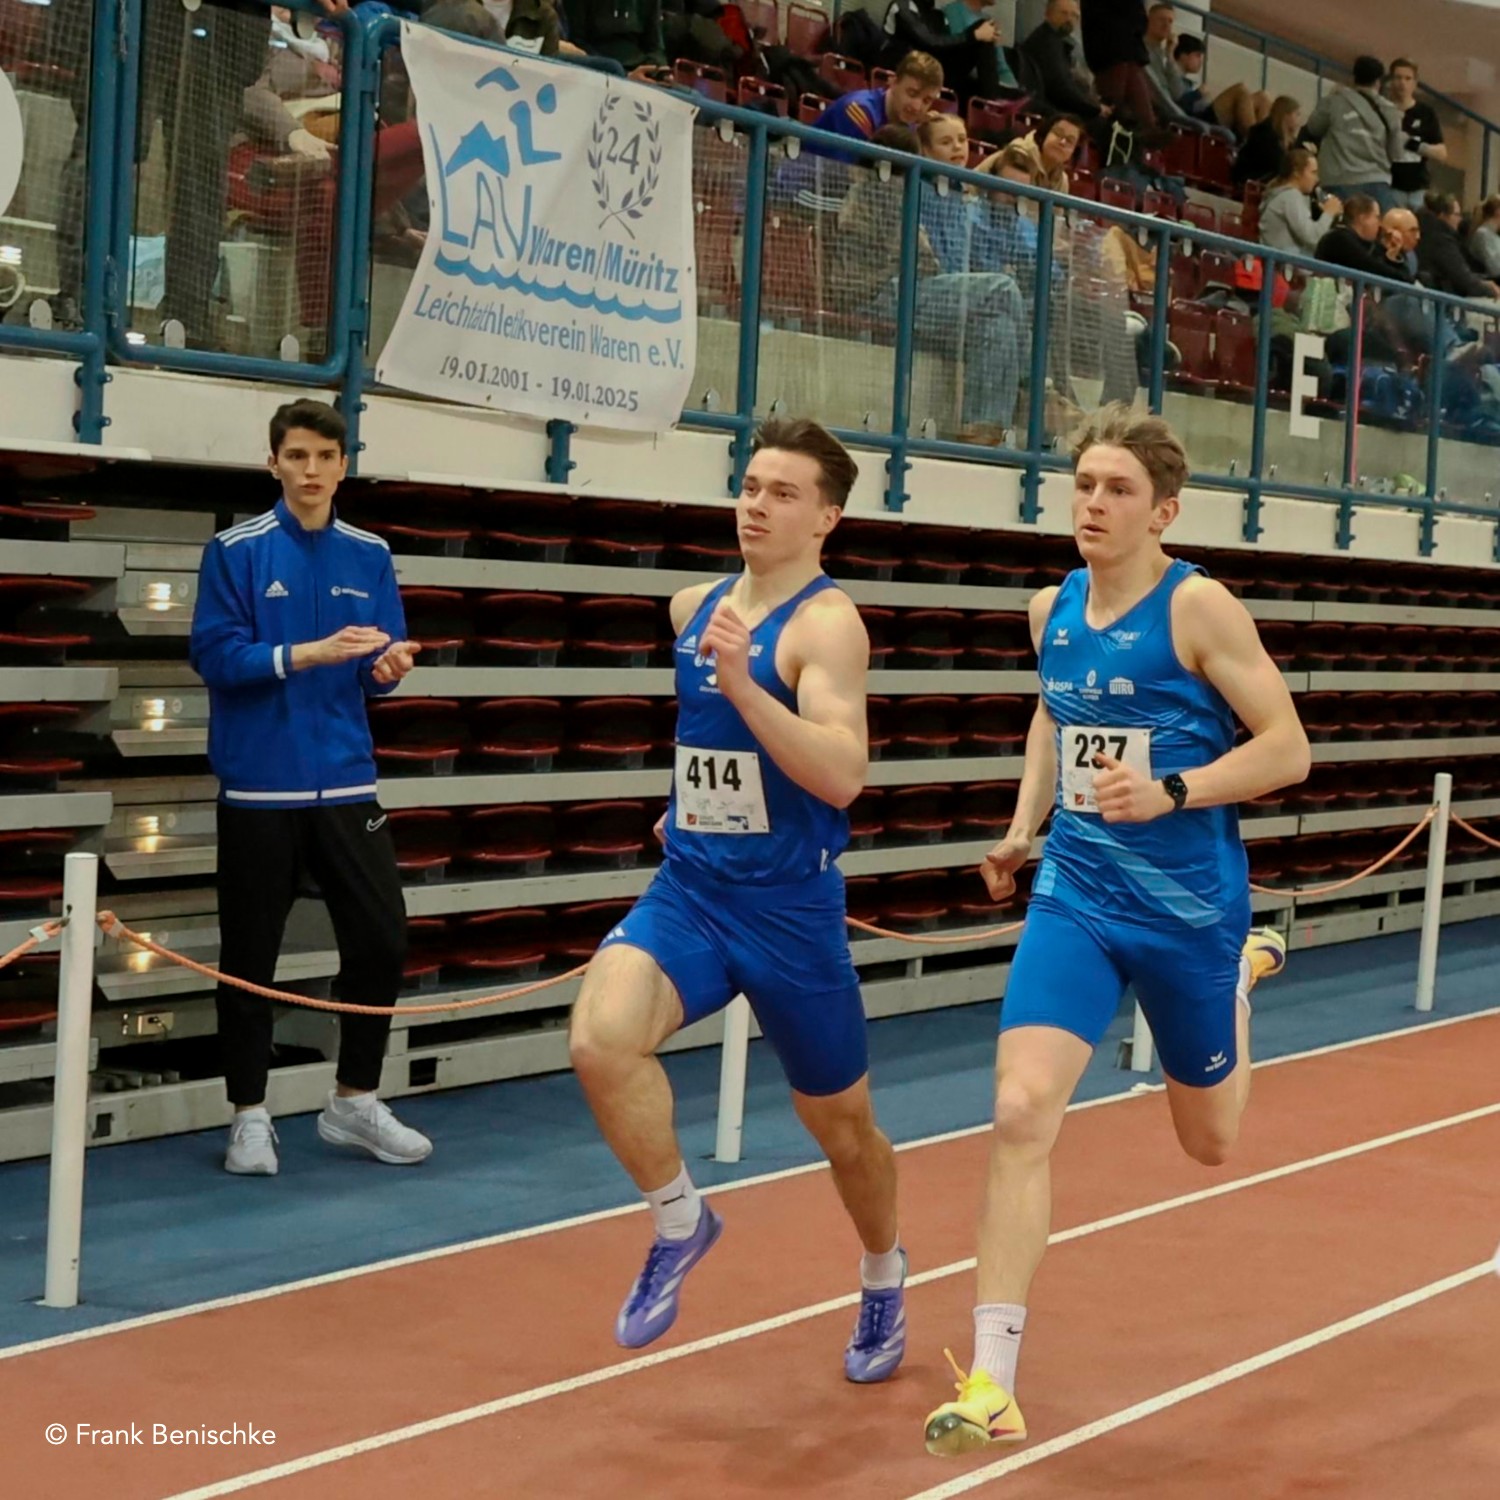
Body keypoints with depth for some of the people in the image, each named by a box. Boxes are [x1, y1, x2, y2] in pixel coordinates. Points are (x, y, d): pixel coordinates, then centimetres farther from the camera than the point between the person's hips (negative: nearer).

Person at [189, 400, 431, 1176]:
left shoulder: (370, 556, 7)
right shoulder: (236, 550, -5)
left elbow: (377, 670, 10)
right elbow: (213, 655, -12)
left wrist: (388, 666, -14)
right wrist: (310, 653, -22)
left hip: (346, 783, 4)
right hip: (260, 786, -4)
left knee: (381, 942, 3)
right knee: (249, 956, 3)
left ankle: (354, 1101, 19)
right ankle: (250, 1115, 15)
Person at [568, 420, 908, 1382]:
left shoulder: (827, 622, -14)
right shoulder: (697, 608, 7)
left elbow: (843, 776, -29)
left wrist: (741, 684, -36)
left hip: (790, 908, -4)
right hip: (688, 893, 5)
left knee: (839, 1120, 13)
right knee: (602, 1038, -25)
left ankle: (885, 1280, 42)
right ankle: (680, 1224, -1)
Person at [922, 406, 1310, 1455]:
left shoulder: (1198, 607, -13)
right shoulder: (1052, 609, 3)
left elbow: (1288, 748, -12)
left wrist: (1170, 793, -24)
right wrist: (1024, 826, 12)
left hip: (1189, 908, -3)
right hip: (1074, 898, 3)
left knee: (1209, 1143, 16)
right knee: (1022, 1112, -16)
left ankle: (1246, 974, 49)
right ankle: (992, 1385, -11)